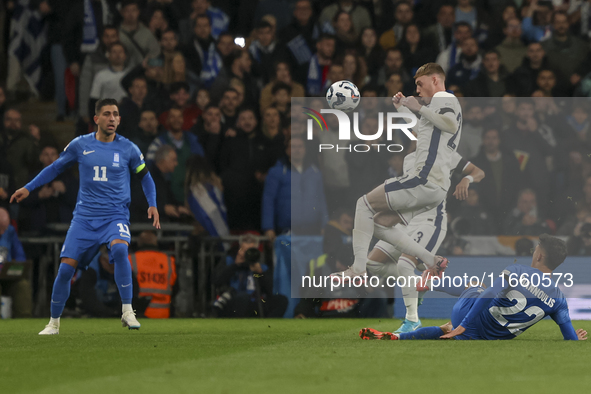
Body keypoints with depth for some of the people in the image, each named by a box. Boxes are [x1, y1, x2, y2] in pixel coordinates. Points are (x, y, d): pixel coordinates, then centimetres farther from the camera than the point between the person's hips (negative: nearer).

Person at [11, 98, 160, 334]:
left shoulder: (128, 149, 1)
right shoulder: (80, 145, 3)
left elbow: (145, 177, 15)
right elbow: (56, 168, 17)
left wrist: (152, 205, 1)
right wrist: (28, 188, 13)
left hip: (115, 216, -2)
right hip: (84, 216, 2)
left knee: (120, 249, -33)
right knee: (65, 268, -6)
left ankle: (127, 311, -25)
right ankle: (54, 322, 15)